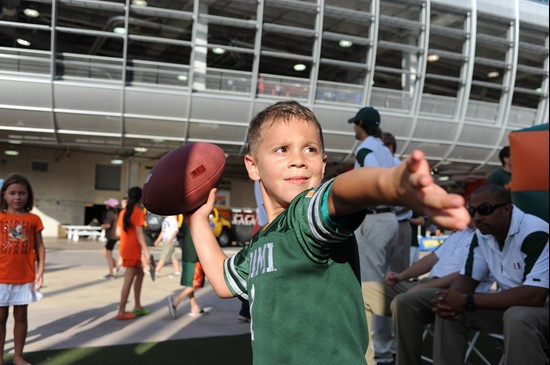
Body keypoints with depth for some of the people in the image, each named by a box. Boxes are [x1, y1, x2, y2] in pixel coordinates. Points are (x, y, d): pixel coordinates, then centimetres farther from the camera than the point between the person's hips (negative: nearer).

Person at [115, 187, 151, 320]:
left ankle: (137, 306, 23)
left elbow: (118, 232, 13)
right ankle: (121, 312, -2)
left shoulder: (124, 212, 11)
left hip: (125, 248, 9)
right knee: (129, 280, -5)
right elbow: (139, 232, -18)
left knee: (140, 273, 20)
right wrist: (145, 249, -18)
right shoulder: (139, 212, -11)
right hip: (132, 250, -9)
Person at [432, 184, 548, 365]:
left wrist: (468, 301, -31)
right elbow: (467, 278, 4)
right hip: (510, 303, 7)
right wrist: (451, 298, -21)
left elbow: (534, 296, -34)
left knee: (518, 317, -37)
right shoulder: (482, 236, -2)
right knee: (450, 310, -7)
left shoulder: (534, 233, -26)